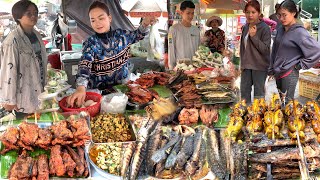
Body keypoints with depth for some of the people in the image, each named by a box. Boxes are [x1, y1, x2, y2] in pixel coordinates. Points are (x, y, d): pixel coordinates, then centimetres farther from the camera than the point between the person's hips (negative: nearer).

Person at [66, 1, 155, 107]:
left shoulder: (121, 35, 1)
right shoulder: (91, 43, -12)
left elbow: (138, 35, 22)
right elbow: (84, 65, -29)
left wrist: (144, 24, 0)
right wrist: (81, 87, -48)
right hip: (100, 92, -3)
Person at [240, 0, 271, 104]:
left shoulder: (265, 28, -10)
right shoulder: (245, 28, 9)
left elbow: (265, 49, -15)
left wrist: (254, 36, -22)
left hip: (259, 66, -6)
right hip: (246, 65, 6)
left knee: (259, 92, -1)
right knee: (244, 91, 11)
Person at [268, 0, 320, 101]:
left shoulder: (299, 32, -15)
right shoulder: (281, 30, 7)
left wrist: (301, 64, -12)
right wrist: (271, 70, 15)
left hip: (289, 74, -7)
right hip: (278, 73, 7)